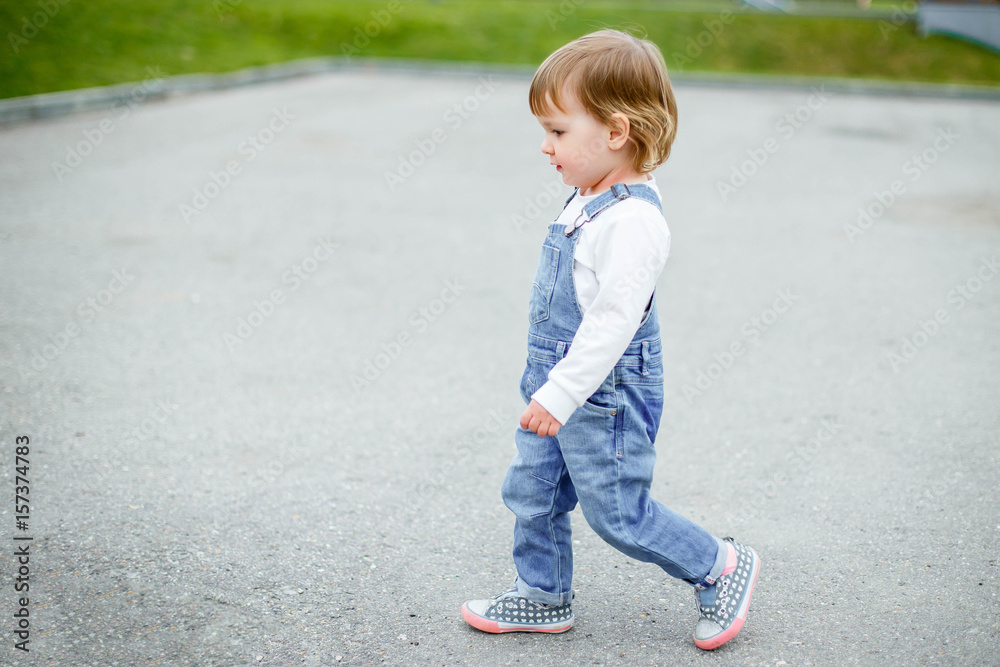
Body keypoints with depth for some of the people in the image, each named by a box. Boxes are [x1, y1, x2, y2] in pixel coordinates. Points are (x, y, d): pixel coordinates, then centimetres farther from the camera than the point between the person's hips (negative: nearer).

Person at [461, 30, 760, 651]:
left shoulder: (632, 221, -26)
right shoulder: (590, 201, 6)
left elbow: (614, 319, -29)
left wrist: (560, 395, -28)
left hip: (603, 398, -9)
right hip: (557, 381, 9)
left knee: (617, 511, 4)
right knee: (532, 489, 15)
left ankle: (720, 567, 23)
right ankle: (543, 595, 32)